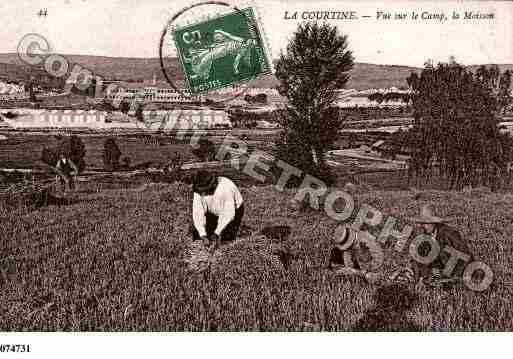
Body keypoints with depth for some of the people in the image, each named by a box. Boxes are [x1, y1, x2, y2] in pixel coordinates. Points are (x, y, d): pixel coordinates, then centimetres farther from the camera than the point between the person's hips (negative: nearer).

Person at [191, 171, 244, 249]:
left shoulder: (225, 188, -37)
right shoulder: (199, 191, -22)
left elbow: (228, 214, -33)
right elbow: (197, 213, -23)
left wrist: (216, 233, -36)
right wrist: (203, 235, -33)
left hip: (234, 210, -4)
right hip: (213, 212, 4)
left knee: (226, 237, -22)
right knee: (197, 233, -8)